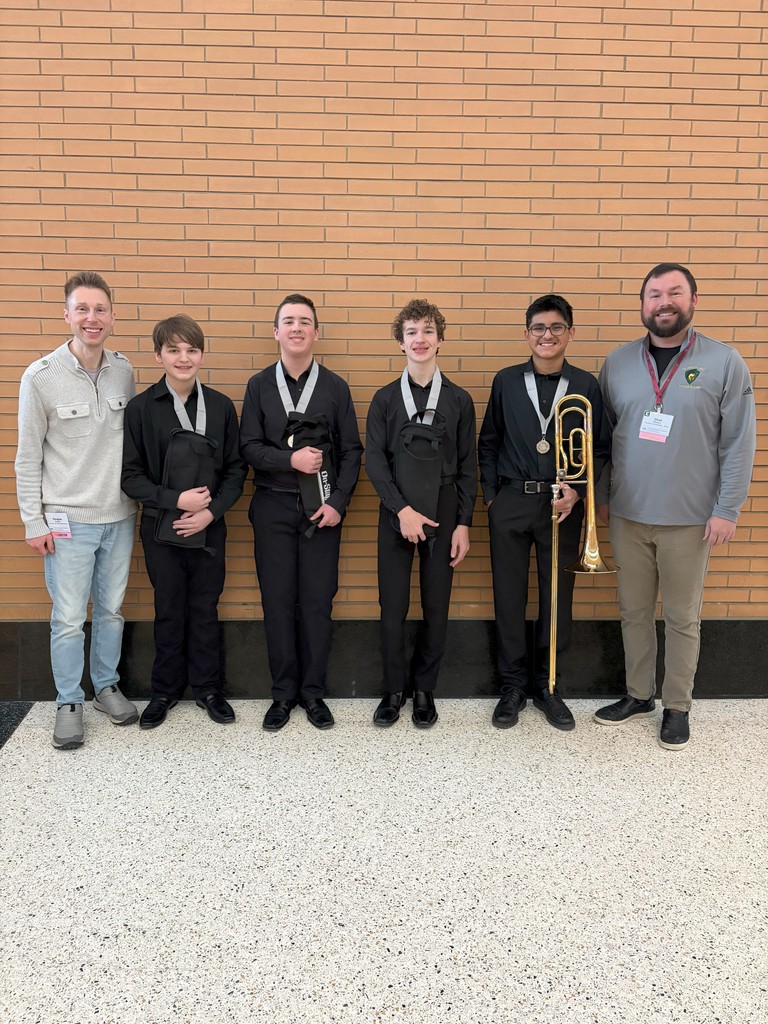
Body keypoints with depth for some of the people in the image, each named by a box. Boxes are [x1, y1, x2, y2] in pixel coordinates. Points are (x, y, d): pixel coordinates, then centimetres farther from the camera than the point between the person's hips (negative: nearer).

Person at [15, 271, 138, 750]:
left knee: (112, 609, 14)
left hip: (119, 516, 4)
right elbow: (28, 456, -5)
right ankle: (69, 703, 21)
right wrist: (34, 521, -6)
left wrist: (137, 502, 10)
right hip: (67, 520, -3)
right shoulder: (41, 376, -9)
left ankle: (107, 685, 32)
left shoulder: (124, 372, 2)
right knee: (69, 618, 3)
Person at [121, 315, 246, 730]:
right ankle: (166, 690, 29)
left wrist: (210, 512, -12)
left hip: (209, 530, 1)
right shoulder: (140, 407, -5)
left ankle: (207, 687, 29)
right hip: (162, 530, -1)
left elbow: (236, 470, 1)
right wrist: (175, 500, -17)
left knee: (205, 610, 12)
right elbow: (130, 475, -5)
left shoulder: (221, 406, -1)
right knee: (169, 612, 12)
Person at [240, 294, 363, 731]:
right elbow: (250, 447, 0)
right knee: (278, 601, 5)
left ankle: (313, 692, 17)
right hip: (273, 507, 1)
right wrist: (290, 459, -16)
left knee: (318, 601, 3)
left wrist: (337, 502, -8)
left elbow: (352, 450, 2)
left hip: (322, 508, 0)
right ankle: (283, 693, 18)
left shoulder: (336, 387, 4)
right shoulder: (259, 385, 6)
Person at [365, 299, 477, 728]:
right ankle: (395, 689, 19)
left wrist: (463, 523, -2)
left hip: (443, 514, 0)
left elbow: (468, 467, 3)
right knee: (393, 607, 2)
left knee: (437, 607, 6)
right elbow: (375, 460, -1)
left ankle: (425, 689, 22)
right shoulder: (385, 398, 3)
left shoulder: (459, 400, 3)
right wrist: (402, 509, -11)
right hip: (396, 515, 0)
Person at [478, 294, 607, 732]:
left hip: (563, 505, 0)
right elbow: (488, 443, 9)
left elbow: (599, 450, 2)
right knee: (509, 597, 7)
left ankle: (546, 684, 26)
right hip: (510, 502, 1)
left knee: (558, 598, 8)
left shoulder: (586, 385, 0)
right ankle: (513, 686, 22)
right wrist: (491, 493, 2)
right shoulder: (506, 381, 3)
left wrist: (578, 490, -11)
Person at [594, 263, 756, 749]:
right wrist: (601, 495, 7)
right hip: (627, 514, 3)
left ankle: (678, 707, 24)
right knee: (634, 610, 13)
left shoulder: (725, 363, -5)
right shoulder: (618, 363, 4)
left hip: (689, 519, -3)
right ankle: (638, 694, 30)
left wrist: (727, 509, -9)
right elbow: (602, 434, 9)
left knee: (682, 618, 7)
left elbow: (738, 444, -5)